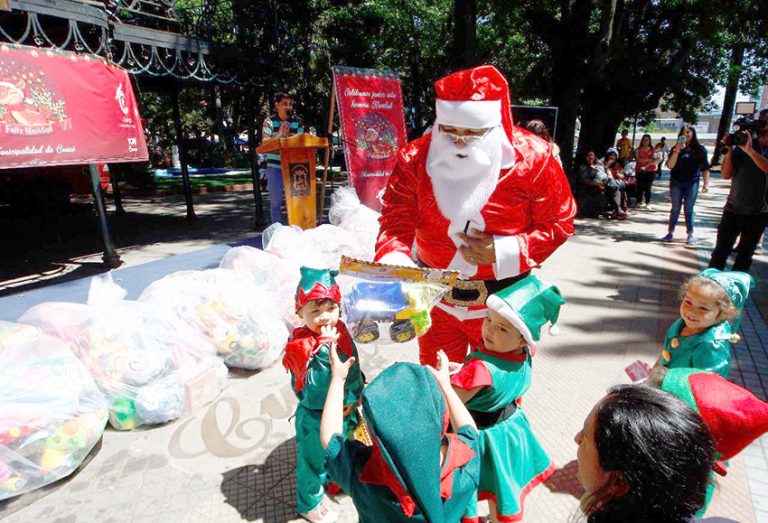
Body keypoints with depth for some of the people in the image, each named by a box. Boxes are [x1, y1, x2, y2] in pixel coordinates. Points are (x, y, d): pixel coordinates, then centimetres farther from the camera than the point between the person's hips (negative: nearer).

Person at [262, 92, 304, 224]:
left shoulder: (297, 122, 7)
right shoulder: (269, 122, 3)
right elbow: (264, 143, -4)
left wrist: (288, 136, -14)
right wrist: (278, 134, -16)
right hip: (274, 166, -1)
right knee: (276, 200, 3)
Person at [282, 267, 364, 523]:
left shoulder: (341, 332, -10)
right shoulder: (301, 346, -28)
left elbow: (354, 370, -3)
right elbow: (314, 386, -35)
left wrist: (350, 400, -7)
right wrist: (326, 349, -40)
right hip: (315, 417, -6)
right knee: (314, 459, 17)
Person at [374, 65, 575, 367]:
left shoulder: (534, 159, -15)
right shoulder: (415, 159, -13)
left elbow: (559, 224, -7)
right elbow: (396, 223, -15)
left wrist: (505, 251, -21)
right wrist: (392, 268, -35)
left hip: (503, 299, -1)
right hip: (436, 296, 2)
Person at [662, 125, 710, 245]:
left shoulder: (700, 149, 2)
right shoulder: (675, 148, 2)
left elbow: (705, 168, 2)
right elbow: (670, 165, -9)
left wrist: (706, 183, -5)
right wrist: (677, 149, -17)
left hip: (692, 183, -1)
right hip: (676, 182, 1)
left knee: (689, 210, 2)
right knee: (675, 209, 6)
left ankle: (690, 235, 8)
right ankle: (670, 233, 11)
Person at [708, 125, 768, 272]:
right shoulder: (741, 147, -1)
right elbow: (726, 175, -5)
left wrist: (749, 150, -27)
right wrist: (729, 150, -15)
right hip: (733, 209, 0)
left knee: (745, 256, 10)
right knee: (720, 252, -1)